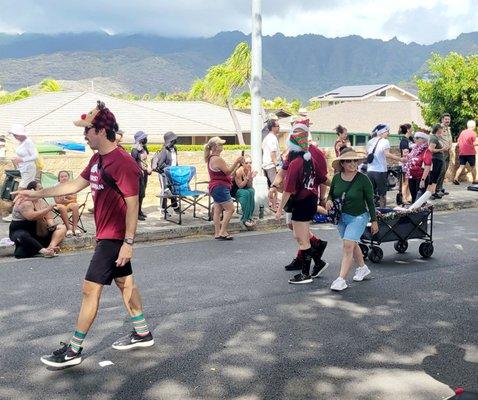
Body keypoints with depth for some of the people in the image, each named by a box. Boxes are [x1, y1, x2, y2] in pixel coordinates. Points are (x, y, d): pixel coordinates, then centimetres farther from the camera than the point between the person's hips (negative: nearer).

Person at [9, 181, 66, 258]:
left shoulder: (41, 201, 8)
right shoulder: (24, 202, -16)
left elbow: (49, 218, 6)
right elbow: (31, 216, -33)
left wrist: (51, 225, -17)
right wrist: (48, 209, -26)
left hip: (41, 233, 7)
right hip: (21, 231, -7)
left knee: (62, 228, -8)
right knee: (22, 236, -41)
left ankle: (50, 247, -34)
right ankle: (44, 251, -50)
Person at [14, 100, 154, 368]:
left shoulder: (123, 163, -21)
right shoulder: (98, 160, 9)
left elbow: (133, 204, -21)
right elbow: (76, 185, 18)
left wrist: (128, 242, -21)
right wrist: (38, 194, 17)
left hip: (115, 237, -9)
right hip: (107, 234, 9)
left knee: (91, 289, -4)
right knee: (124, 281, 17)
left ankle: (74, 351, 7)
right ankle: (142, 334, 30)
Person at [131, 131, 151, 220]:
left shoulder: (144, 148, 14)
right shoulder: (135, 149, -14)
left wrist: (148, 168, 10)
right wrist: (139, 171, -21)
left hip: (144, 173, 9)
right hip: (139, 173, -9)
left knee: (142, 193, 14)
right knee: (139, 193, -7)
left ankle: (140, 210, 23)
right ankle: (137, 213, -2)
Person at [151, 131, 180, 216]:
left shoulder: (174, 149, 7)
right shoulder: (164, 151, -19)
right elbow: (160, 164, -22)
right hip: (164, 174, -8)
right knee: (165, 191, -2)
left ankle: (175, 207, 24)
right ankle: (163, 209, 8)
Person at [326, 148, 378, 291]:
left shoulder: (363, 179, -16)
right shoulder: (336, 178, -4)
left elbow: (370, 201, -8)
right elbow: (331, 193, 13)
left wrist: (374, 221, -4)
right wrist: (329, 200, -11)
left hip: (358, 217, -5)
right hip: (341, 216, 6)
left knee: (348, 246, -14)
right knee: (352, 244, 21)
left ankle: (341, 279, -10)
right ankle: (362, 268, 44)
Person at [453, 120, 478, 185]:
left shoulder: (462, 132, 9)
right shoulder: (473, 133, -8)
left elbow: (458, 142, 11)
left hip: (462, 153, 4)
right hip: (470, 153, -4)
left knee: (461, 166, 3)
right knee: (473, 167, 10)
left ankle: (456, 178, -14)